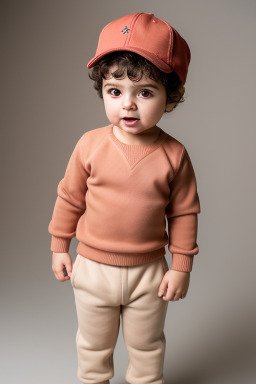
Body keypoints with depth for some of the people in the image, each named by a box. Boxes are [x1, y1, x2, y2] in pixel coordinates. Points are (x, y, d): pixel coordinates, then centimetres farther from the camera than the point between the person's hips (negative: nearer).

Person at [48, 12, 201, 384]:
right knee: (94, 344, 24)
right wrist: (59, 247, 3)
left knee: (147, 346, 23)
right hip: (93, 268, 1)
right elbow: (70, 198, -3)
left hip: (149, 271, 0)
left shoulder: (173, 154, -16)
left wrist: (181, 266, -3)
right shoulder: (91, 145, -15)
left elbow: (184, 213, -6)